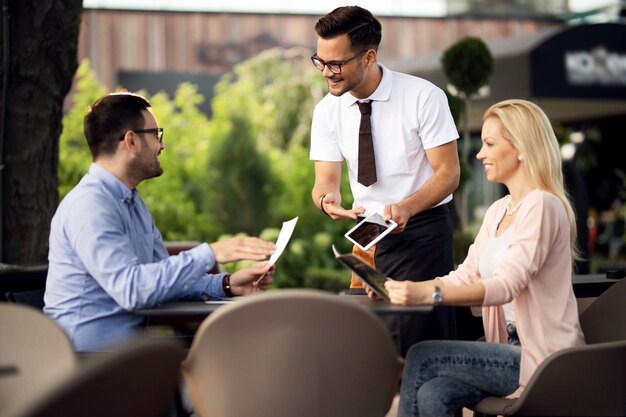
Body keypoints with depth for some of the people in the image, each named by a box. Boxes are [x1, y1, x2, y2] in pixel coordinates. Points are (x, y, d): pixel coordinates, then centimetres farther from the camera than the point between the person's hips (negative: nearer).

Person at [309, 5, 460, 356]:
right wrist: (327, 199, -25)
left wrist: (407, 207, -30)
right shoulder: (328, 110, 0)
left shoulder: (423, 97, -12)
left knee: (419, 339, -13)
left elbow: (449, 172, -12)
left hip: (422, 227, -4)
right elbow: (326, 180, 0)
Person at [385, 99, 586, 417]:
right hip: (513, 350, 7)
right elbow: (466, 275, 11)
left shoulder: (541, 206, -13)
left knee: (421, 357, -15)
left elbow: (506, 286, -24)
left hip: (543, 360, -7)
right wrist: (407, 288, -6)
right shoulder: (497, 211, 16)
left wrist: (428, 293, -36)